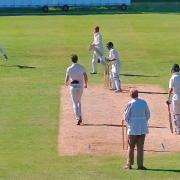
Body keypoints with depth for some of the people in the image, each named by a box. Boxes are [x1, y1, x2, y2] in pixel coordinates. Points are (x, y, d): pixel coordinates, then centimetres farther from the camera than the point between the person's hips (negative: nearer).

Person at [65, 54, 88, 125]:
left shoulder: (69, 69, -7)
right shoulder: (82, 67, -3)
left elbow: (67, 79, -4)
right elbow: (85, 77, -8)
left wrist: (66, 83, 20)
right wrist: (85, 84, 12)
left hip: (73, 86, -2)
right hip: (80, 86, 2)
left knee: (75, 103, 1)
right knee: (79, 101, 22)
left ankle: (78, 118, -15)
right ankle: (80, 117, 23)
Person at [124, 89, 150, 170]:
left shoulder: (130, 104, -10)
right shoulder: (144, 102, 1)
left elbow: (126, 116, -5)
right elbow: (148, 115, 7)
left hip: (133, 128, -3)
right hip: (142, 128, 3)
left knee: (131, 146, 7)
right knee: (140, 147, 7)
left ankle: (129, 164, 8)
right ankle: (140, 165, 5)